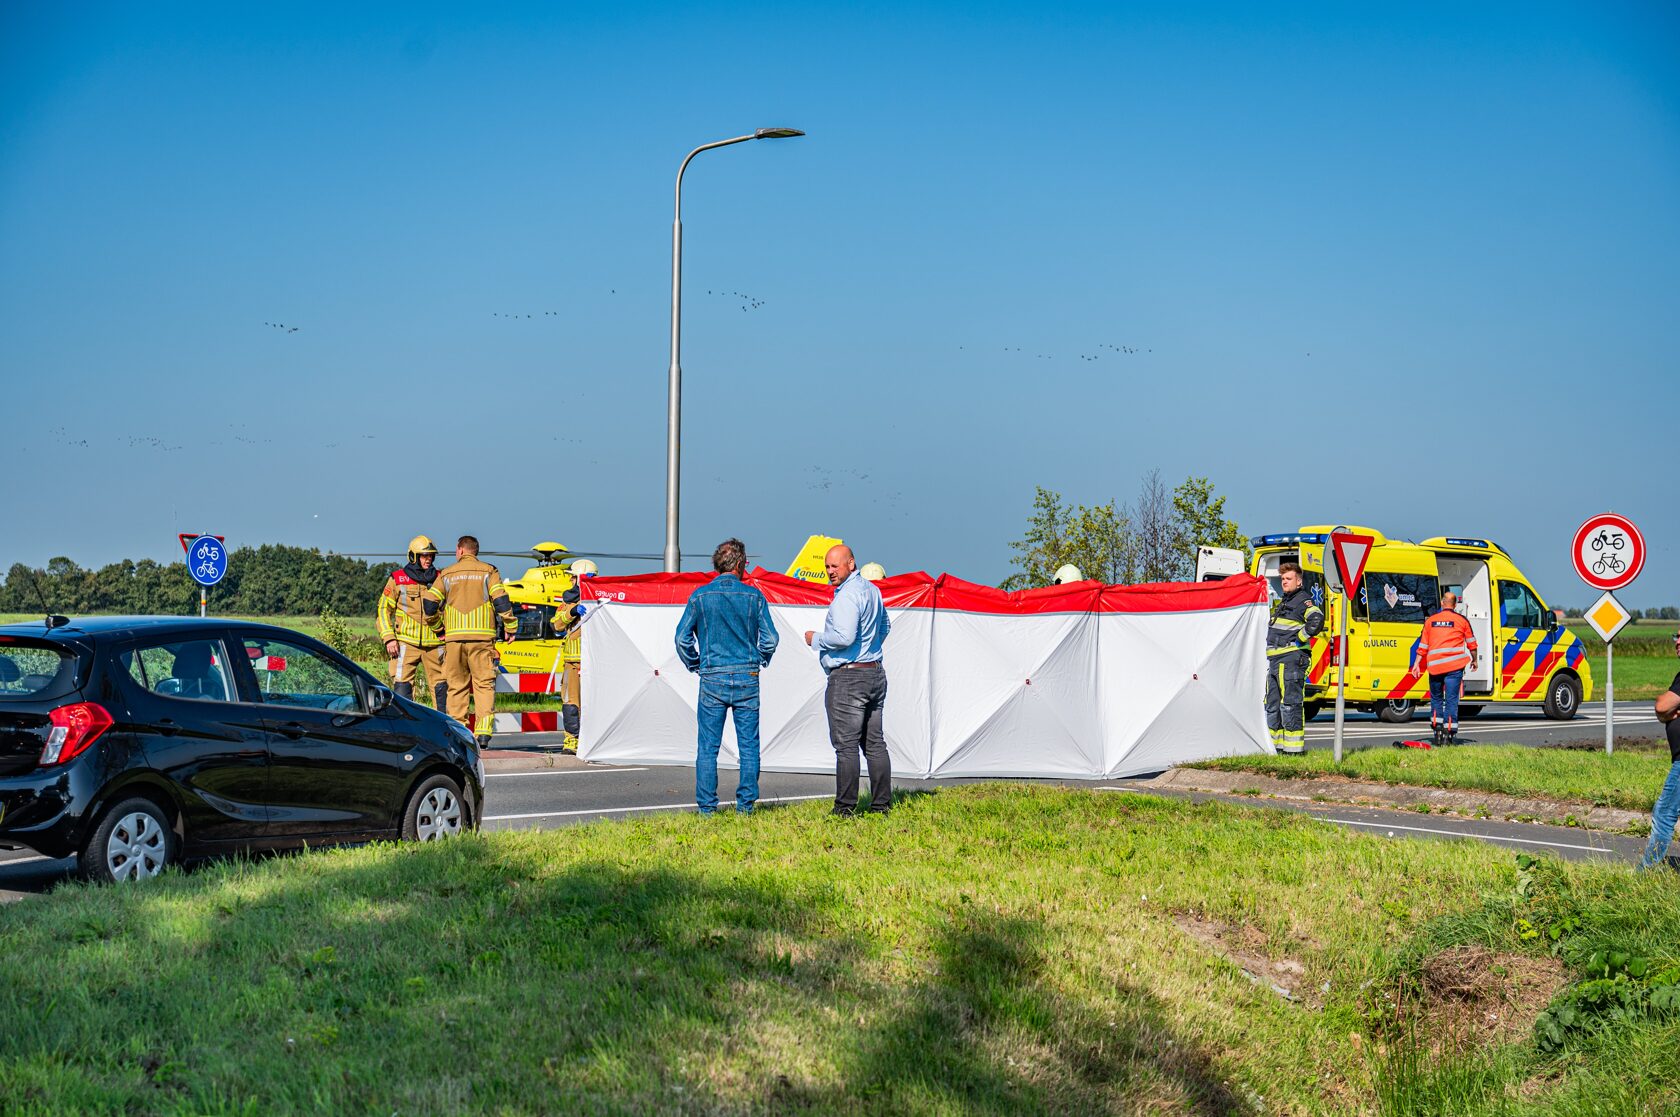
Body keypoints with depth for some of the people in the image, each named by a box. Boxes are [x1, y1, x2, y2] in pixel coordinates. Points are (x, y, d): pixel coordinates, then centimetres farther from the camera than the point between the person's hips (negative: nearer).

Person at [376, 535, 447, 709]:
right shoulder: (398, 579, 4)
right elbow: (384, 608, 5)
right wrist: (388, 638, -4)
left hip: (435, 643, 2)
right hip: (407, 642, -2)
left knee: (441, 687, 4)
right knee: (402, 686, -9)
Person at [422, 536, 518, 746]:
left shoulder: (447, 575, 9)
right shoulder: (488, 572, 5)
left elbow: (429, 603, 6)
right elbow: (501, 601, -4)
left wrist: (438, 628, 20)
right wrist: (510, 627, 5)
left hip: (454, 636, 1)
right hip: (482, 637, -1)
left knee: (457, 686, 7)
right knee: (484, 684, 0)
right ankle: (483, 732, -12)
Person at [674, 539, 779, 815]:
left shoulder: (700, 596, 0)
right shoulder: (753, 596, 1)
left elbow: (683, 638, 0)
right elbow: (770, 638, 1)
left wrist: (695, 665, 13)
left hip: (712, 679, 0)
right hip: (747, 678, 0)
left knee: (708, 746, 4)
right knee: (748, 745, 7)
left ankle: (706, 805, 3)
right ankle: (745, 803, 7)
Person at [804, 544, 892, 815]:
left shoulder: (847, 595, -16)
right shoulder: (872, 589, 15)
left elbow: (844, 637, -26)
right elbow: (885, 627, 29)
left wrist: (816, 639, -10)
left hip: (847, 678, -9)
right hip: (875, 673, 9)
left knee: (846, 744, -7)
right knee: (875, 742, 10)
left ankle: (845, 807, -7)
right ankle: (882, 803, 11)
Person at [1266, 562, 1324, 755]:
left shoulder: (1303, 601, -7)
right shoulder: (1282, 603, 21)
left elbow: (1317, 619, -25)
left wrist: (1301, 637, -17)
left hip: (1292, 660, -10)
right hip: (1274, 660, 10)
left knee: (1290, 703, -11)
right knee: (1272, 704, 13)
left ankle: (1294, 746, -10)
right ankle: (1276, 744, 20)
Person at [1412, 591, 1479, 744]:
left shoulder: (1430, 620, 9)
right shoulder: (1461, 620, 3)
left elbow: (1423, 645, 10)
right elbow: (1471, 643, 10)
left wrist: (1417, 663, 15)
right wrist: (1474, 660, 24)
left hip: (1435, 665, 2)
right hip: (1454, 666, -2)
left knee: (1436, 698, 15)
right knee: (1451, 700, 0)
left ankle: (1437, 731, 9)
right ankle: (1449, 733, -4)